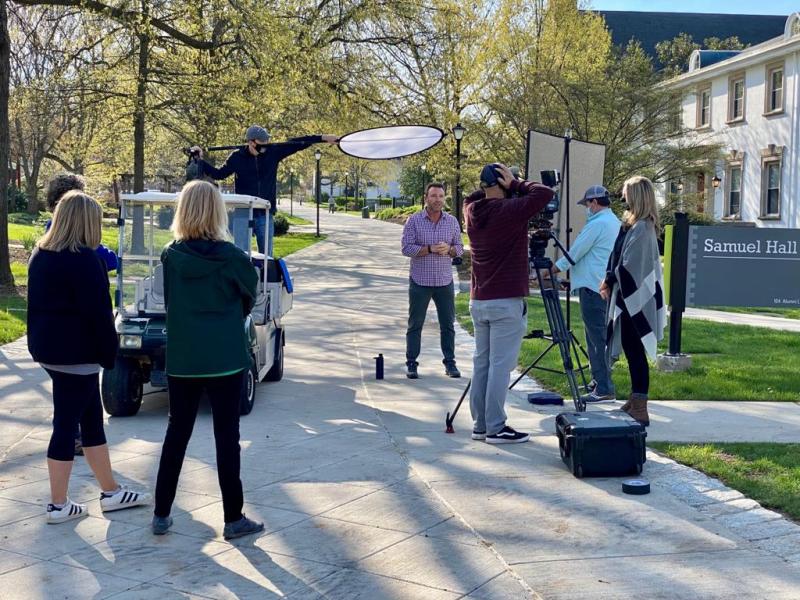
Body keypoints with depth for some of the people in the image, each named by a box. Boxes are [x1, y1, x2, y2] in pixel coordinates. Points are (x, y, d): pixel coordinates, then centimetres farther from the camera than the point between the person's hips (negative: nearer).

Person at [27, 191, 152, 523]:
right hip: (76, 353, -9)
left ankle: (111, 492, 22)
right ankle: (58, 505, 7)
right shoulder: (83, 259, -16)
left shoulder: (40, 255, 12)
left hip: (48, 348, 9)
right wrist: (108, 354, -10)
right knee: (66, 424, -1)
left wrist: (39, 346, 21)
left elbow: (37, 304, 17)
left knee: (92, 419, 14)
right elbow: (97, 312, -17)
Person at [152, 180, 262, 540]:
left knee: (177, 433, 14)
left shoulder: (171, 257, -4)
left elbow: (169, 301, 8)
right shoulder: (231, 258, -11)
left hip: (181, 359, 3)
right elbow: (249, 298, 5)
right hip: (225, 359, -3)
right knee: (226, 437, 5)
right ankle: (233, 519, 11)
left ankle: (161, 514, 20)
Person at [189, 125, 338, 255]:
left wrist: (323, 138, -4)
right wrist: (200, 160, 1)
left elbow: (296, 143, -1)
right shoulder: (237, 157, -2)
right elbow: (219, 174, 8)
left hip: (265, 215, 1)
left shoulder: (273, 152, 0)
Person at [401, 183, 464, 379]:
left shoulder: (452, 221, 5)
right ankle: (411, 364, 11)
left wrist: (449, 249, -15)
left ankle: (450, 363, 16)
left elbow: (459, 248, 8)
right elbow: (406, 248, -10)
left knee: (448, 324, 6)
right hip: (420, 281, -2)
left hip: (445, 282, 2)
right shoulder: (414, 220, -4)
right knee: (415, 324, 4)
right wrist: (430, 249, -21)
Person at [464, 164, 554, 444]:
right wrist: (516, 184, -5)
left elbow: (473, 197, 28)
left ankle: (480, 425, 16)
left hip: (478, 302, 7)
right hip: (506, 302, -7)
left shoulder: (472, 211, 6)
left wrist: (488, 188, 14)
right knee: (500, 366, -4)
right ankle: (496, 428, -1)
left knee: (481, 363, 11)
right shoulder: (510, 211, -14)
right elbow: (545, 192, -13)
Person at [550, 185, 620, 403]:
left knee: (596, 337, -9)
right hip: (607, 287, 10)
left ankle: (604, 389, -9)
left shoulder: (597, 224, -13)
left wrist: (555, 268, 1)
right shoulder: (616, 223, 18)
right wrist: (573, 272, 25)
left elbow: (575, 252, -11)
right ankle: (599, 381, 21)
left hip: (593, 287, -10)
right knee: (599, 336, 15)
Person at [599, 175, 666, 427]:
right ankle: (636, 401, 26)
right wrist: (610, 280, 3)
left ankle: (640, 409, -3)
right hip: (630, 296, 10)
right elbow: (620, 258, 16)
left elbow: (629, 265, -19)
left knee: (635, 351, -6)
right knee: (632, 350, 16)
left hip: (635, 298, -10)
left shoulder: (641, 228, -17)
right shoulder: (636, 224, 12)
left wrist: (609, 280, -5)